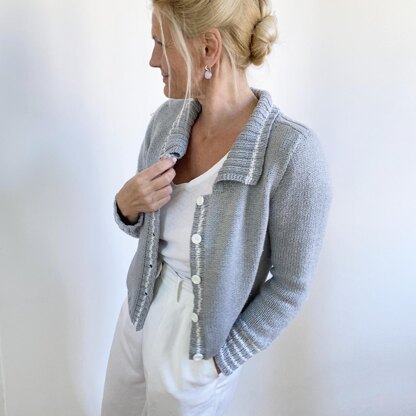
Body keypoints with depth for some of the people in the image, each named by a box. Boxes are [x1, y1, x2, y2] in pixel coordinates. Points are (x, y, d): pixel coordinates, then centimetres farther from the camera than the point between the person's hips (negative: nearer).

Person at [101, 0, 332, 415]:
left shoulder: (291, 151, -27)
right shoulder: (165, 119, -9)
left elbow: (291, 284, -17)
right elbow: (141, 226, 5)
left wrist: (223, 358, -11)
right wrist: (126, 206, -17)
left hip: (199, 347, -5)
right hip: (139, 314, 6)